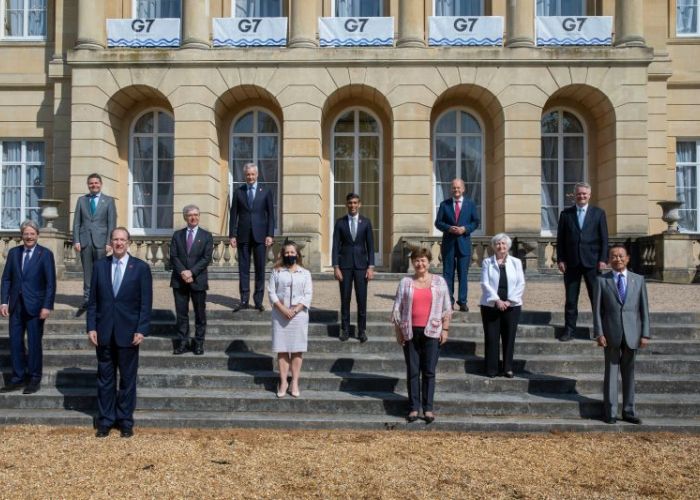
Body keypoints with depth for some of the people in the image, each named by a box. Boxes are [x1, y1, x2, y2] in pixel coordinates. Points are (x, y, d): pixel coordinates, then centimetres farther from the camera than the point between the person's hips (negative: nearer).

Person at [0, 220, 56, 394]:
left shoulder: (45, 254, -5)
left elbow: (50, 282, -7)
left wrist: (47, 306, -13)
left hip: (35, 306, -4)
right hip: (16, 305, 4)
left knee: (34, 344, 3)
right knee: (15, 342, 7)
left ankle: (34, 379, 14)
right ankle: (18, 378, 18)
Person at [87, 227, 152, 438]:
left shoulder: (141, 267, -3)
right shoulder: (100, 266, 4)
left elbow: (146, 302, -4)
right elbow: (93, 300, 5)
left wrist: (141, 330, -10)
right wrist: (91, 327, -2)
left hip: (128, 332, -2)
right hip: (104, 332, 2)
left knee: (128, 379, 7)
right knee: (105, 378, 9)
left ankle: (125, 421, 19)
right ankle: (105, 420, 20)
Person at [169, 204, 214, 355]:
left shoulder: (206, 236, 4)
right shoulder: (177, 235, 10)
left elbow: (206, 258, -5)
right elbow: (173, 256, 2)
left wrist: (191, 272, -15)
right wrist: (182, 272, -14)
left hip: (198, 280, -2)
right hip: (179, 280, 2)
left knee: (200, 313, 4)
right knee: (181, 313, 4)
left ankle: (199, 343, 11)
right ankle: (183, 342, 11)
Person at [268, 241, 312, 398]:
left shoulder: (305, 273, 6)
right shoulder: (276, 272, 6)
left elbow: (308, 295, 0)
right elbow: (271, 292, -1)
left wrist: (295, 310, -12)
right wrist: (283, 309, -12)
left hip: (299, 315, 0)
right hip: (280, 315, 0)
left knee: (297, 350, 1)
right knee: (282, 350, 2)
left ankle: (295, 383, 7)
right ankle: (283, 382, 8)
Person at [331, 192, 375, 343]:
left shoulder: (366, 222, 4)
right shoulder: (340, 222, 3)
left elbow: (370, 245, 4)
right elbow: (336, 246, 1)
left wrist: (371, 267, -4)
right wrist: (336, 267, -6)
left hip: (361, 264, 0)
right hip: (345, 265, 0)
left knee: (362, 299, 1)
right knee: (345, 299, 2)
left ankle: (362, 330, 9)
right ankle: (345, 329, 11)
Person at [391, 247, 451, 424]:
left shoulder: (439, 281, 5)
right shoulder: (405, 282, 5)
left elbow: (446, 307, 6)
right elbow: (397, 308, 5)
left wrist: (445, 329, -1)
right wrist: (398, 331, 1)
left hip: (432, 332, -1)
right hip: (410, 332, 1)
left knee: (429, 371, 2)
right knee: (412, 371, 4)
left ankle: (428, 408, 8)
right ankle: (413, 408, 10)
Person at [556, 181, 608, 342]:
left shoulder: (598, 213, 5)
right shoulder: (566, 214, 7)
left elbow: (604, 238, 2)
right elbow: (560, 238, 6)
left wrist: (603, 259, -6)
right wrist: (560, 259, -2)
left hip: (592, 262, -1)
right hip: (572, 262, 1)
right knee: (570, 299, 4)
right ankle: (569, 330, 10)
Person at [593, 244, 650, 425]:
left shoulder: (638, 280, 6)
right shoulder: (602, 280, 1)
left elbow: (644, 308, 5)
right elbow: (597, 309, -1)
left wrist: (645, 334, -1)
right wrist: (599, 333, -8)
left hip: (631, 333, 2)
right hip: (611, 334, -2)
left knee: (629, 372, 9)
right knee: (611, 372, 4)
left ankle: (628, 411, 18)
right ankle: (610, 412, 11)